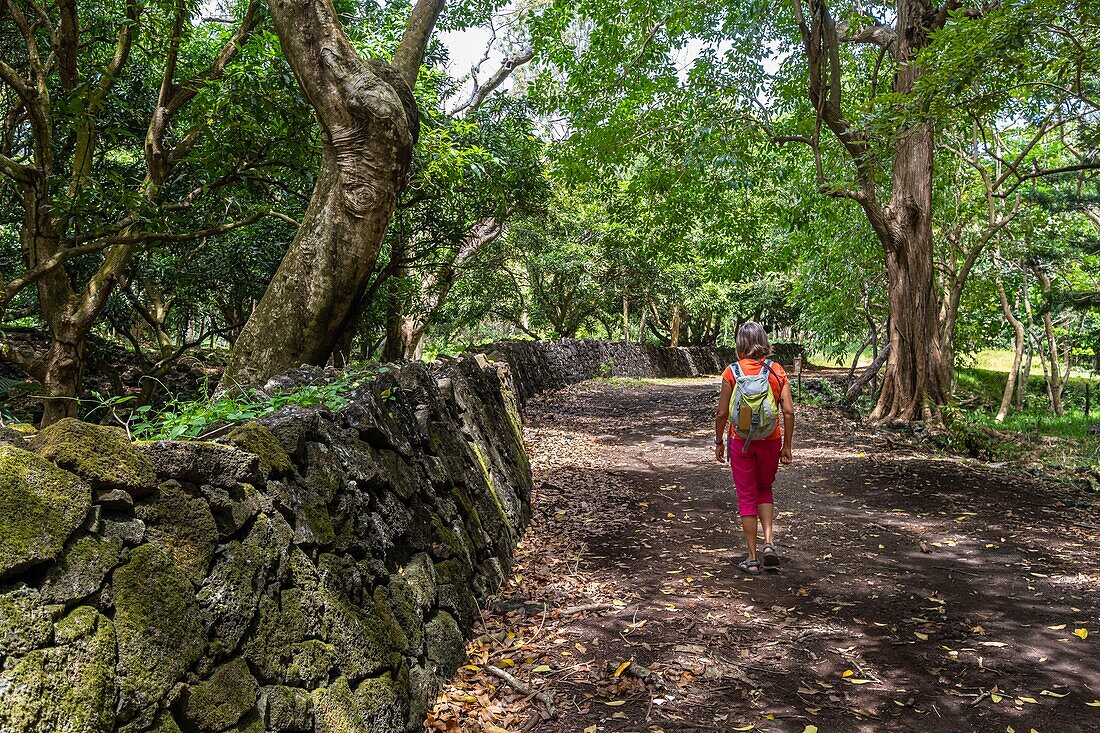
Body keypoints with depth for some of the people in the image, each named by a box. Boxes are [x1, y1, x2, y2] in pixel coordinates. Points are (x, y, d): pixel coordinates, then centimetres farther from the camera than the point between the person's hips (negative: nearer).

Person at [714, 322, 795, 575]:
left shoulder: (732, 372, -8)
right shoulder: (777, 371, -3)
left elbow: (722, 413, -7)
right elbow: (788, 411, -6)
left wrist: (719, 442, 6)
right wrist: (786, 445, 3)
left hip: (740, 441, -2)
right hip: (770, 441, 2)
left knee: (746, 497, 8)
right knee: (765, 490, 24)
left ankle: (752, 559, 12)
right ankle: (768, 542, 7)